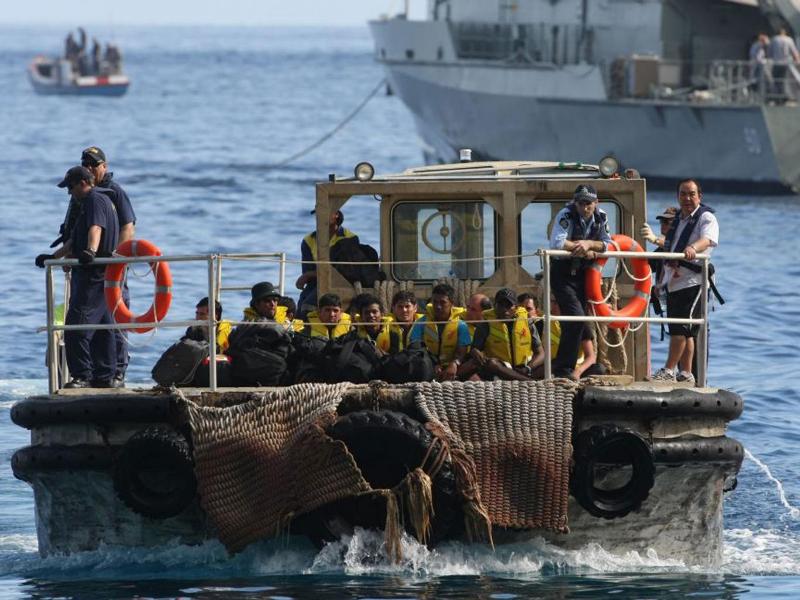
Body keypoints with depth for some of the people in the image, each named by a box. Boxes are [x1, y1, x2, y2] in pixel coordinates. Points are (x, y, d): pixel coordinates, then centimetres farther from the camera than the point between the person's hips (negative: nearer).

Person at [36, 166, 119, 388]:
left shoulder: (95, 201, -9)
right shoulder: (95, 202, 24)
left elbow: (95, 228, -31)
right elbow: (75, 241, 34)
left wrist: (90, 251, -48)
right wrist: (53, 257, 40)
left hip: (92, 273, -11)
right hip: (103, 273, 11)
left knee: (76, 324, -14)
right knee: (103, 326, 13)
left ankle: (82, 376, -16)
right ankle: (105, 376, 17)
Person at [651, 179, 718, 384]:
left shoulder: (706, 218, -6)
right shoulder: (678, 220, 19)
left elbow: (707, 240, -27)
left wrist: (693, 248, -47)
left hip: (693, 281, -8)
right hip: (674, 282, 8)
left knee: (681, 328, -11)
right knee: (684, 331, 10)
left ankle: (668, 370, -9)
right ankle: (685, 373, 13)